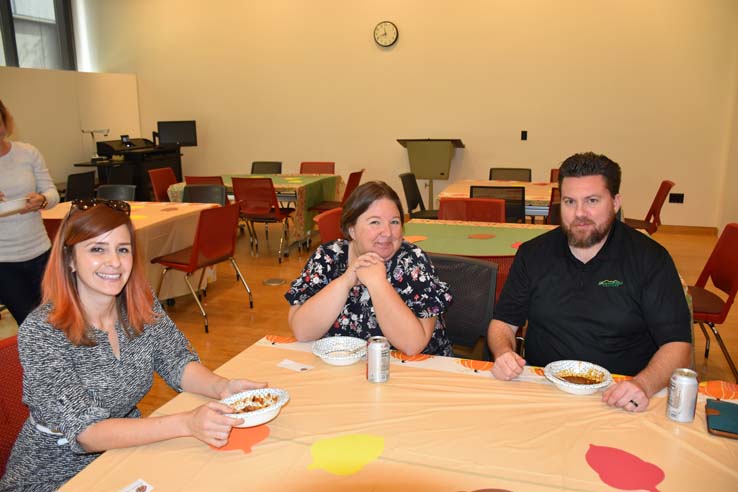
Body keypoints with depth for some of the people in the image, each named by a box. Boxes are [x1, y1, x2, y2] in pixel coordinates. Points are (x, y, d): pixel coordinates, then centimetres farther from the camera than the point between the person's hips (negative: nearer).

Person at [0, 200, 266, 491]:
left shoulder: (142, 305, -8)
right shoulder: (40, 333, -22)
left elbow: (179, 363, -3)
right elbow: (84, 432, -26)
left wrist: (222, 387, -26)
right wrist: (186, 423, -38)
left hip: (127, 448, 5)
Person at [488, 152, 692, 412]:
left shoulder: (650, 259, -2)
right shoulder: (533, 254, 5)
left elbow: (678, 344, -6)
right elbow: (504, 322, 8)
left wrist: (644, 384, -25)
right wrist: (504, 353, -14)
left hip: (618, 400, 0)